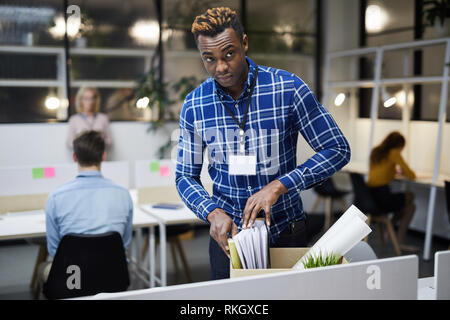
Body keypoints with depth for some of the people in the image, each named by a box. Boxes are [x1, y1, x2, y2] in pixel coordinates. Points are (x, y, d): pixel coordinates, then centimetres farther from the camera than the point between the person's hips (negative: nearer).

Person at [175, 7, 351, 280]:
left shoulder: (288, 89, -14)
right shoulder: (194, 106, -6)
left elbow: (338, 150, -12)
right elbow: (186, 176, 2)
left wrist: (279, 186, -23)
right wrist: (213, 212, -19)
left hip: (285, 232, -1)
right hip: (228, 234, 2)